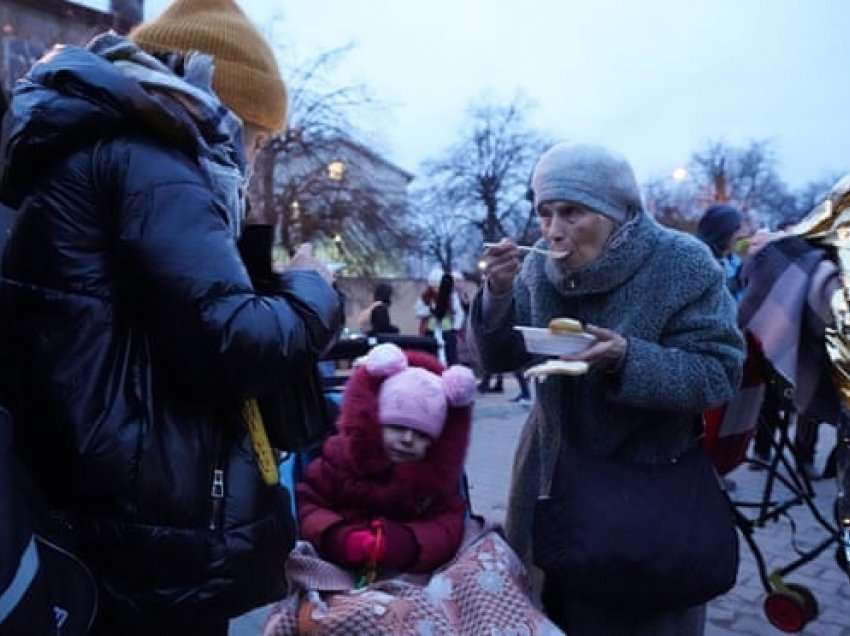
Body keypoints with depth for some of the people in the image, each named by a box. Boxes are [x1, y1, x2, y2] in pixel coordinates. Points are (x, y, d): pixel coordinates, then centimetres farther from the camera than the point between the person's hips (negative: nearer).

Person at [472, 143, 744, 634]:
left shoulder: (684, 267, -16)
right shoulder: (539, 267, -3)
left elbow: (720, 374, -19)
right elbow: (502, 358, -1)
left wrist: (627, 357, -34)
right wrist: (498, 294, -19)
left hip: (647, 483, -4)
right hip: (553, 475, 5)